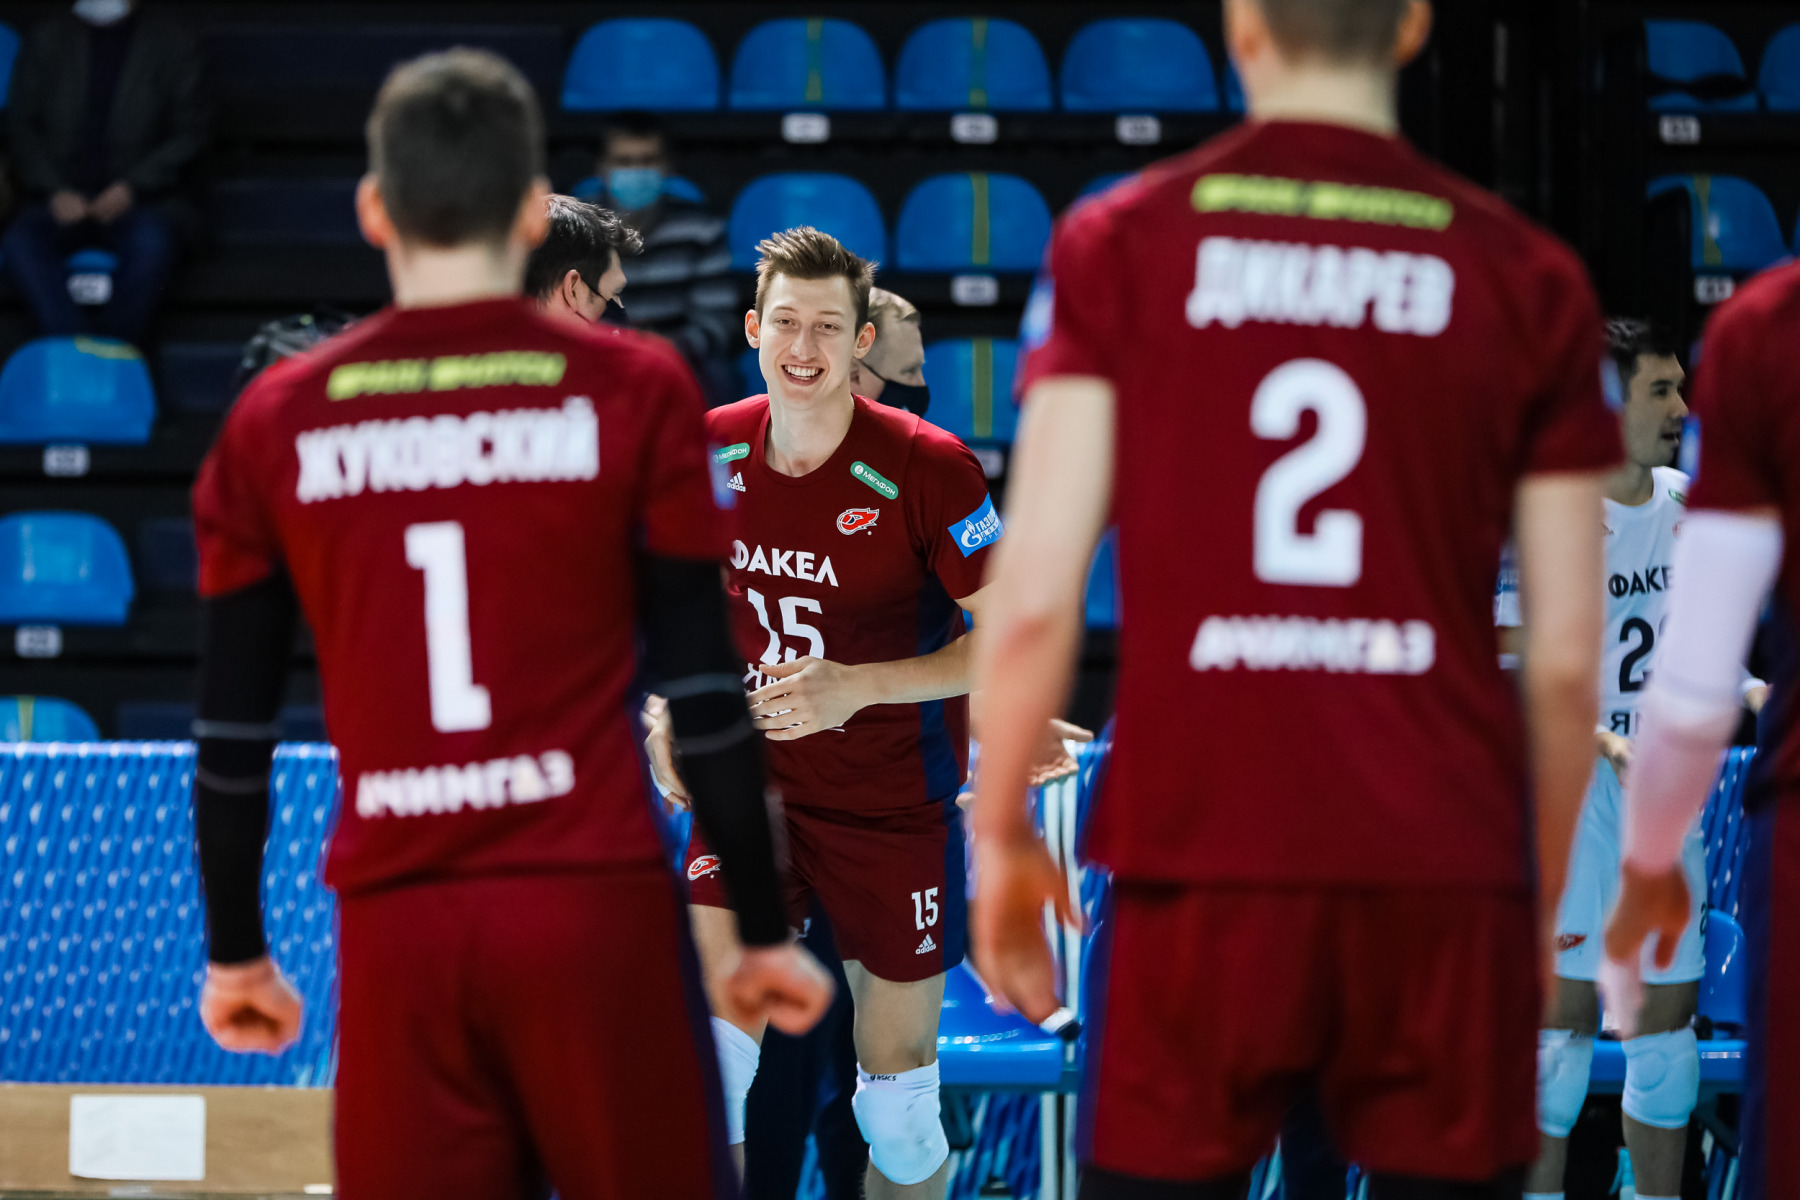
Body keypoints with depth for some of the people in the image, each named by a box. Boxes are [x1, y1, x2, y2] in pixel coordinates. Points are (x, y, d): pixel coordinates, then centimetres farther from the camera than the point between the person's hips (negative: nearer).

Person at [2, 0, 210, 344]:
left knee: (152, 244, -37)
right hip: (65, 198, 2)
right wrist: (55, 190, -7)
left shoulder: (172, 42, 8)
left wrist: (132, 187, -10)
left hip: (137, 198, -2)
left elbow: (192, 131, 4)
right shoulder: (47, 40, 14)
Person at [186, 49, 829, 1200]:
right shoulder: (633, 391, 0)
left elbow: (232, 735, 8)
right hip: (594, 906, -2)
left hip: (395, 930, 2)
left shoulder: (276, 423, 6)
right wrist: (766, 929, 5)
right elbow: (706, 695, -2)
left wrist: (235, 950, 19)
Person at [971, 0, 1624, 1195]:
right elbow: (1569, 657, 4)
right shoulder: (1528, 279, 5)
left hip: (1203, 870, 0)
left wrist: (1000, 835, 10)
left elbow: (1036, 597, -4)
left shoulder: (1117, 246, 3)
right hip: (1445, 873, 0)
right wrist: (1546, 896, 18)